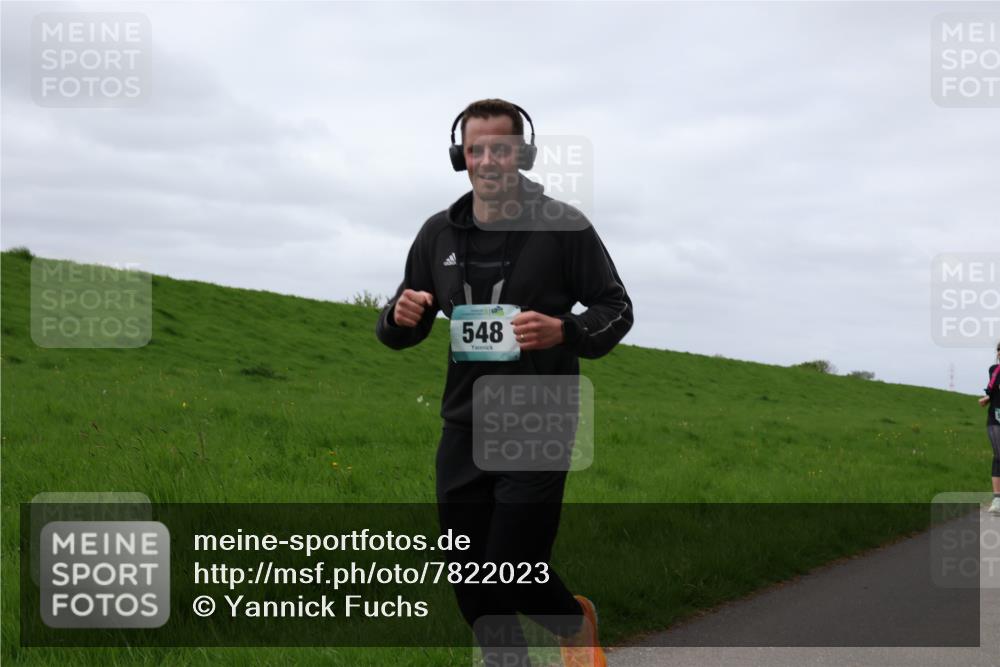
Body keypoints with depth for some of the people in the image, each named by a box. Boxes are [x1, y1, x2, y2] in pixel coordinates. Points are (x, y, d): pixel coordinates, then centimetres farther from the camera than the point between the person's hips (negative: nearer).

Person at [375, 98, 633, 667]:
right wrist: (401, 318, -11)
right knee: (473, 595, 7)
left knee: (512, 580, -6)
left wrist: (564, 331, -20)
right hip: (463, 432, 4)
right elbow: (400, 330, 14)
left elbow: (617, 309, 0)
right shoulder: (439, 234, 7)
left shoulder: (564, 226, -5)